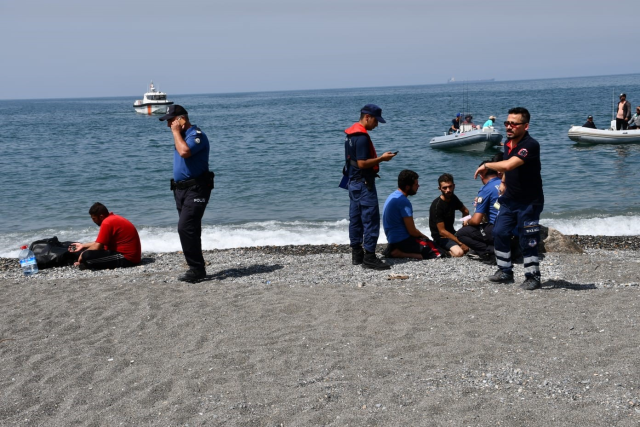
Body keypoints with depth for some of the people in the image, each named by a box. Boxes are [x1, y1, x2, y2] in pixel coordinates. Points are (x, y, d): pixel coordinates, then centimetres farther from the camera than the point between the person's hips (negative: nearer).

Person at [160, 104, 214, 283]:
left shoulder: (196, 135, -14)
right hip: (181, 188, 10)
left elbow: (184, 151, -31)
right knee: (188, 229, 11)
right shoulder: (182, 136, 15)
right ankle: (196, 269, 17)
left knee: (185, 227, -17)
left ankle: (197, 269, -11)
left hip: (196, 189, -10)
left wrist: (176, 131, -20)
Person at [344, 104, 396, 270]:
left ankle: (357, 254, 19)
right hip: (364, 183, -10)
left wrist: (378, 158, 16)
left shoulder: (350, 133, 12)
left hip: (353, 181, 10)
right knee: (371, 220, -7)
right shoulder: (362, 137, -19)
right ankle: (369, 257, -6)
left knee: (355, 219, 12)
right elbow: (362, 163, -23)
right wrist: (382, 158, -15)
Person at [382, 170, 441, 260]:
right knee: (437, 252, -13)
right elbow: (412, 231, -17)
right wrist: (423, 236, 4)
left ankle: (394, 250, 7)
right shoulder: (404, 202, -19)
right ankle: (397, 253, -13)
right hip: (403, 241, -10)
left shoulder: (393, 196, 11)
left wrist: (420, 235, 14)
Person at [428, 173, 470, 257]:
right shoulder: (436, 206, -21)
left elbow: (465, 211, 22)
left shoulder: (453, 198, 2)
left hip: (452, 233, 9)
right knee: (459, 252, -34)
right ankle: (442, 250, -5)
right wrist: (460, 243, -25)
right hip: (441, 237, -8)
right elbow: (442, 231, -23)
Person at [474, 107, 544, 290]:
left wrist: (486, 165, -21)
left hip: (529, 202, -8)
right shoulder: (508, 144, 6)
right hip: (509, 199, 8)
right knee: (500, 233, 9)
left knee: (527, 241, -2)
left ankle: (533, 277, 12)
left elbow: (508, 165, -35)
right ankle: (505, 271, 22)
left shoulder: (530, 145, -23)